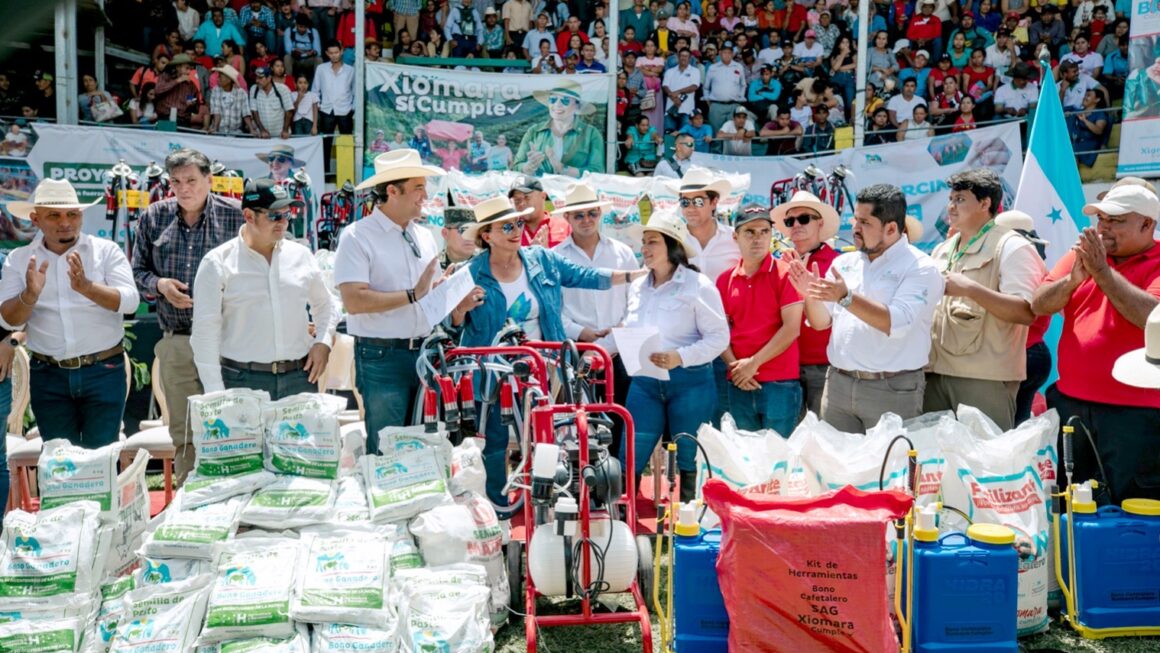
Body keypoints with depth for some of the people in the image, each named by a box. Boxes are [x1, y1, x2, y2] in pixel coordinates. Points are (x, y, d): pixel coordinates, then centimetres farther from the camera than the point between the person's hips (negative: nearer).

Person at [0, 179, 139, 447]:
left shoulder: (106, 250, -2)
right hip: (48, 376, 2)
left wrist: (87, 287, -31)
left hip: (103, 372, -2)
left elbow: (129, 302, -13)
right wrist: (30, 295, -24)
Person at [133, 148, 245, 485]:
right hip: (177, 343, 3)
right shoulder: (155, 217, 7)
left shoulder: (235, 215, -2)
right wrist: (159, 285, -7)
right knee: (183, 434, 11)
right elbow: (138, 270, 13)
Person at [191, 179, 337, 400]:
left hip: (300, 377, 4)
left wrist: (323, 341, 5)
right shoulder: (218, 263, -1)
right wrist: (216, 393, -9)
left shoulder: (301, 255, 10)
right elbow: (205, 332, -4)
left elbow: (325, 305, 24)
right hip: (243, 382, -3)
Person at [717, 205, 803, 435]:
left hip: (780, 383, -4)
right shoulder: (725, 279, 9)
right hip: (739, 384, 4)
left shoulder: (785, 274, -3)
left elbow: (791, 329, -10)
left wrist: (754, 363, -11)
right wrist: (734, 365, -8)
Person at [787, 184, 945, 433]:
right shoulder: (844, 262, 9)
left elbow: (897, 323, -21)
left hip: (893, 391, -5)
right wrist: (811, 296, -8)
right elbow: (821, 322, 11)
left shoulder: (921, 268, -7)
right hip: (838, 384, 5)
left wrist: (846, 297, -26)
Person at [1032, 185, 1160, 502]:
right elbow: (1039, 305, 2)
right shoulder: (1081, 254, 10)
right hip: (1069, 404, 5)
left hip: (1134, 414, -4)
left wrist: (1102, 271, -18)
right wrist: (1074, 278, -15)